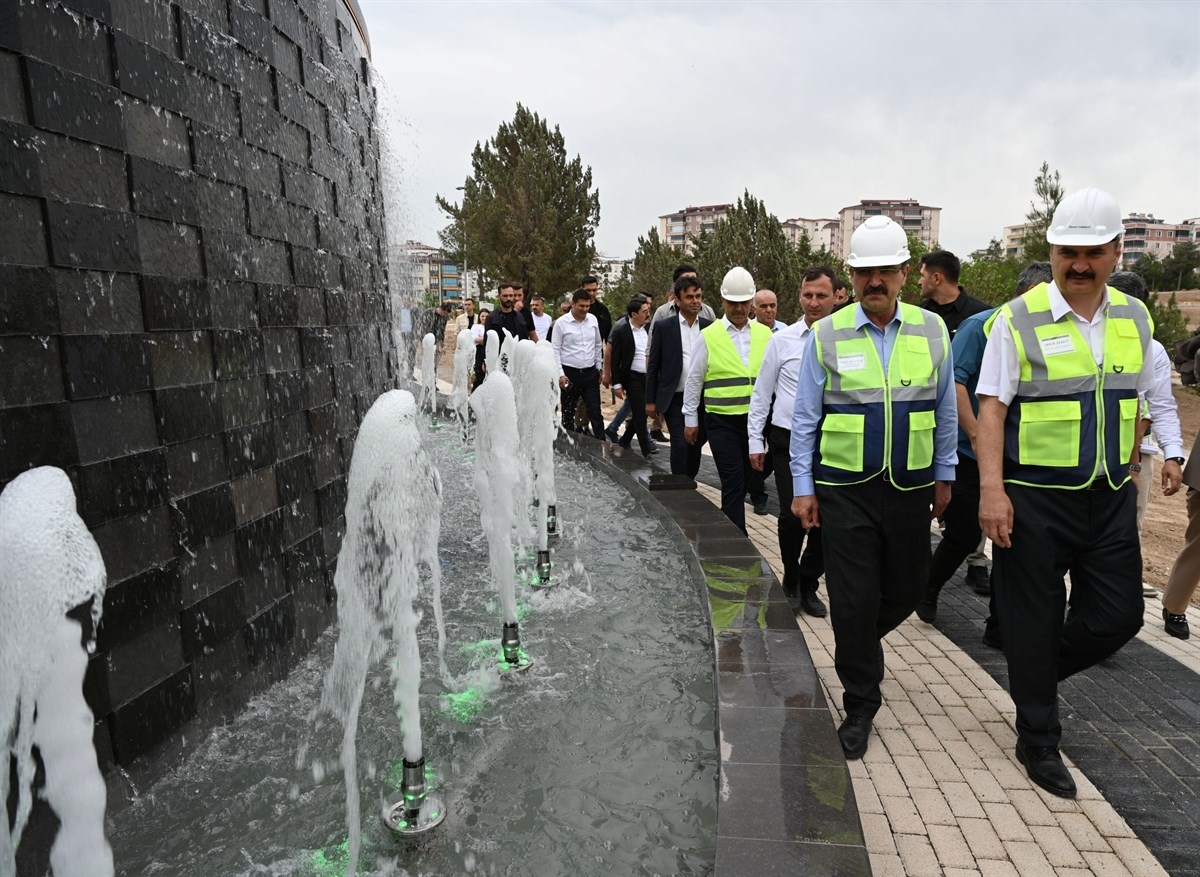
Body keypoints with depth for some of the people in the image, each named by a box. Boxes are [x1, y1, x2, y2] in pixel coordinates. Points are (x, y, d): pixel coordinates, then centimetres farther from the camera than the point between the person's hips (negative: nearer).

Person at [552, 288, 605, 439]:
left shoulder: (592, 319, 5)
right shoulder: (561, 323, -8)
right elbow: (555, 350, -6)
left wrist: (599, 368, 15)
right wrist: (560, 374, -11)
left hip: (590, 373, 3)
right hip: (570, 374, -3)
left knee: (595, 412, 1)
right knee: (568, 413, 9)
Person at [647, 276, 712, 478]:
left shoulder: (709, 328, 5)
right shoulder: (664, 328, -2)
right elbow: (653, 366, 1)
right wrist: (650, 400, -1)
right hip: (675, 399, -3)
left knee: (696, 446, 11)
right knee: (680, 445, -8)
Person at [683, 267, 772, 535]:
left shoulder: (764, 334, 6)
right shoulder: (709, 336, -2)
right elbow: (693, 380, 3)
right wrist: (690, 419, 3)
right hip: (722, 421, -3)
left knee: (744, 480, 13)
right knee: (733, 482, -5)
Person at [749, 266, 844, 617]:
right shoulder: (782, 340, 0)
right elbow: (761, 393, 5)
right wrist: (756, 440, 3)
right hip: (788, 439, -1)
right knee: (791, 516, -2)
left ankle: (809, 584, 28)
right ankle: (791, 581, 24)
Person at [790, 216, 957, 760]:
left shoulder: (932, 330, 2)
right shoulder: (828, 335, -5)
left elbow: (945, 410, 10)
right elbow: (805, 418, -1)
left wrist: (944, 476, 12)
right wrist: (803, 487, -3)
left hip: (911, 488, 3)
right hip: (845, 490, -3)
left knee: (907, 588, 14)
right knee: (853, 600, 0)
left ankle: (859, 640, 47)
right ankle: (860, 705, 19)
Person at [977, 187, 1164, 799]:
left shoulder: (1135, 319, 8)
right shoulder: (1018, 320, -10)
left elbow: (1133, 404, 16)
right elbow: (990, 408, -14)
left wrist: (1128, 475, 15)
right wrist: (992, 489, -22)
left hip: (1110, 497, 5)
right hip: (1034, 497, -5)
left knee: (1118, 616, 9)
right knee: (1033, 621, 6)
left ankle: (1036, 675, 37)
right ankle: (1038, 741, 25)